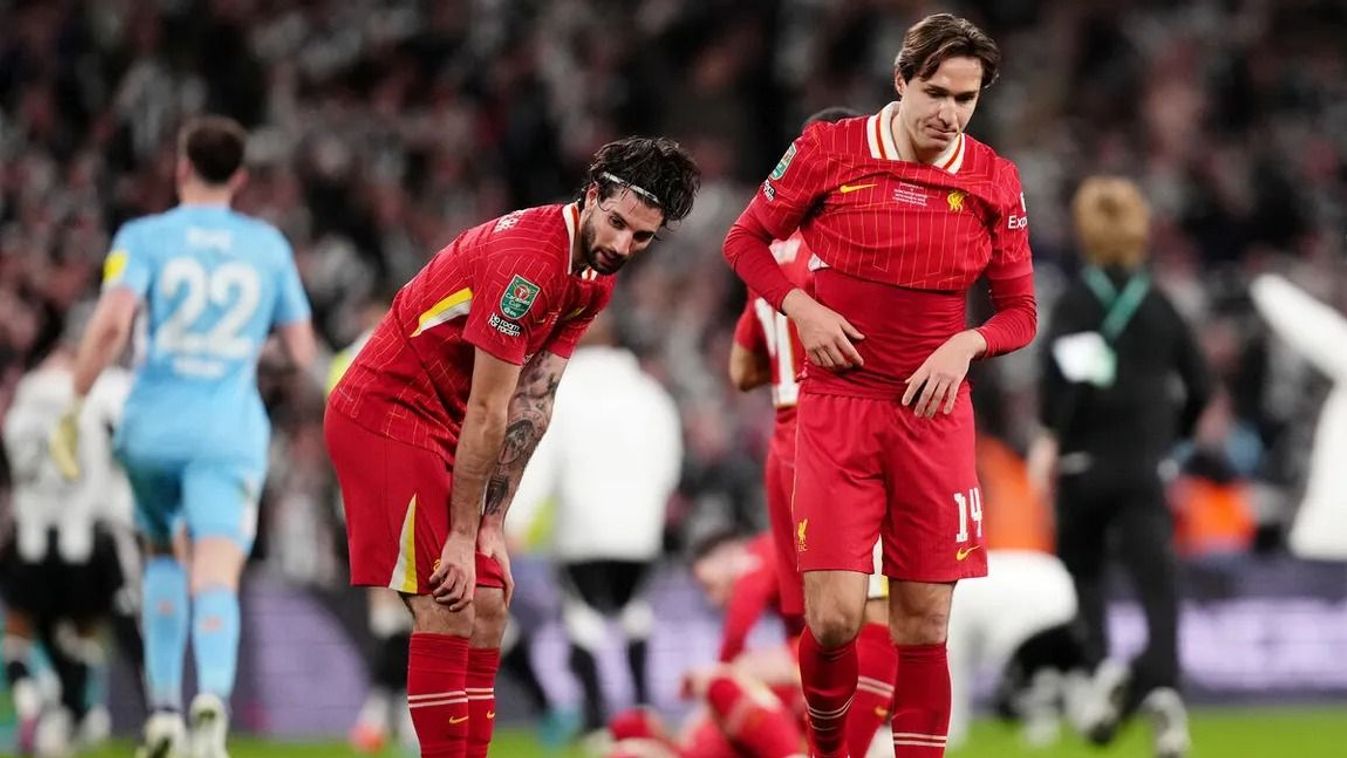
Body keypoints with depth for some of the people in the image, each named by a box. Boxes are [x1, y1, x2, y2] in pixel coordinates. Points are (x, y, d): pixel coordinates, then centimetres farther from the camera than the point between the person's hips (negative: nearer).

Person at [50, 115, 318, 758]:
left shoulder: (144, 237, 3)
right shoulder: (269, 245, 10)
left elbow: (111, 322, -14)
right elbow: (302, 352, 14)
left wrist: (75, 407, -8)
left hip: (153, 427, 0)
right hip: (231, 433, 0)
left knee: (161, 554, 24)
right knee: (216, 578, -11)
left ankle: (163, 706, 17)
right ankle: (213, 694, -39)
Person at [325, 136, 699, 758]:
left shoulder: (596, 279, 4)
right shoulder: (527, 259, -25)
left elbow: (532, 405, 2)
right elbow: (487, 411, -22)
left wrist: (492, 526, -2)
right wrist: (463, 536, -18)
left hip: (439, 424, 10)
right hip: (388, 411, -10)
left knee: (487, 606, 8)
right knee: (446, 610, -14)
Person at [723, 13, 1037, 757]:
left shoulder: (994, 182, 1)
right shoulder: (830, 151, -4)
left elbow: (1019, 311, 8)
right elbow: (746, 239, 8)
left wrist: (965, 345, -12)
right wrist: (800, 308, -9)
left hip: (934, 412, 2)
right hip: (838, 402, -2)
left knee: (924, 622, 2)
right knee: (835, 615, -11)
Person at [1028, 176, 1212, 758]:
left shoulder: (1076, 301, -3)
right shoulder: (1160, 306, 8)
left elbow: (1068, 366, -22)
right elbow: (1198, 389, 10)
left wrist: (1050, 434, -13)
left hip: (1085, 464, -1)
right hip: (1144, 468, 1)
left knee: (1081, 574, 17)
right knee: (1157, 583, -6)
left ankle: (1101, 665, -7)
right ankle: (1161, 684, -30)